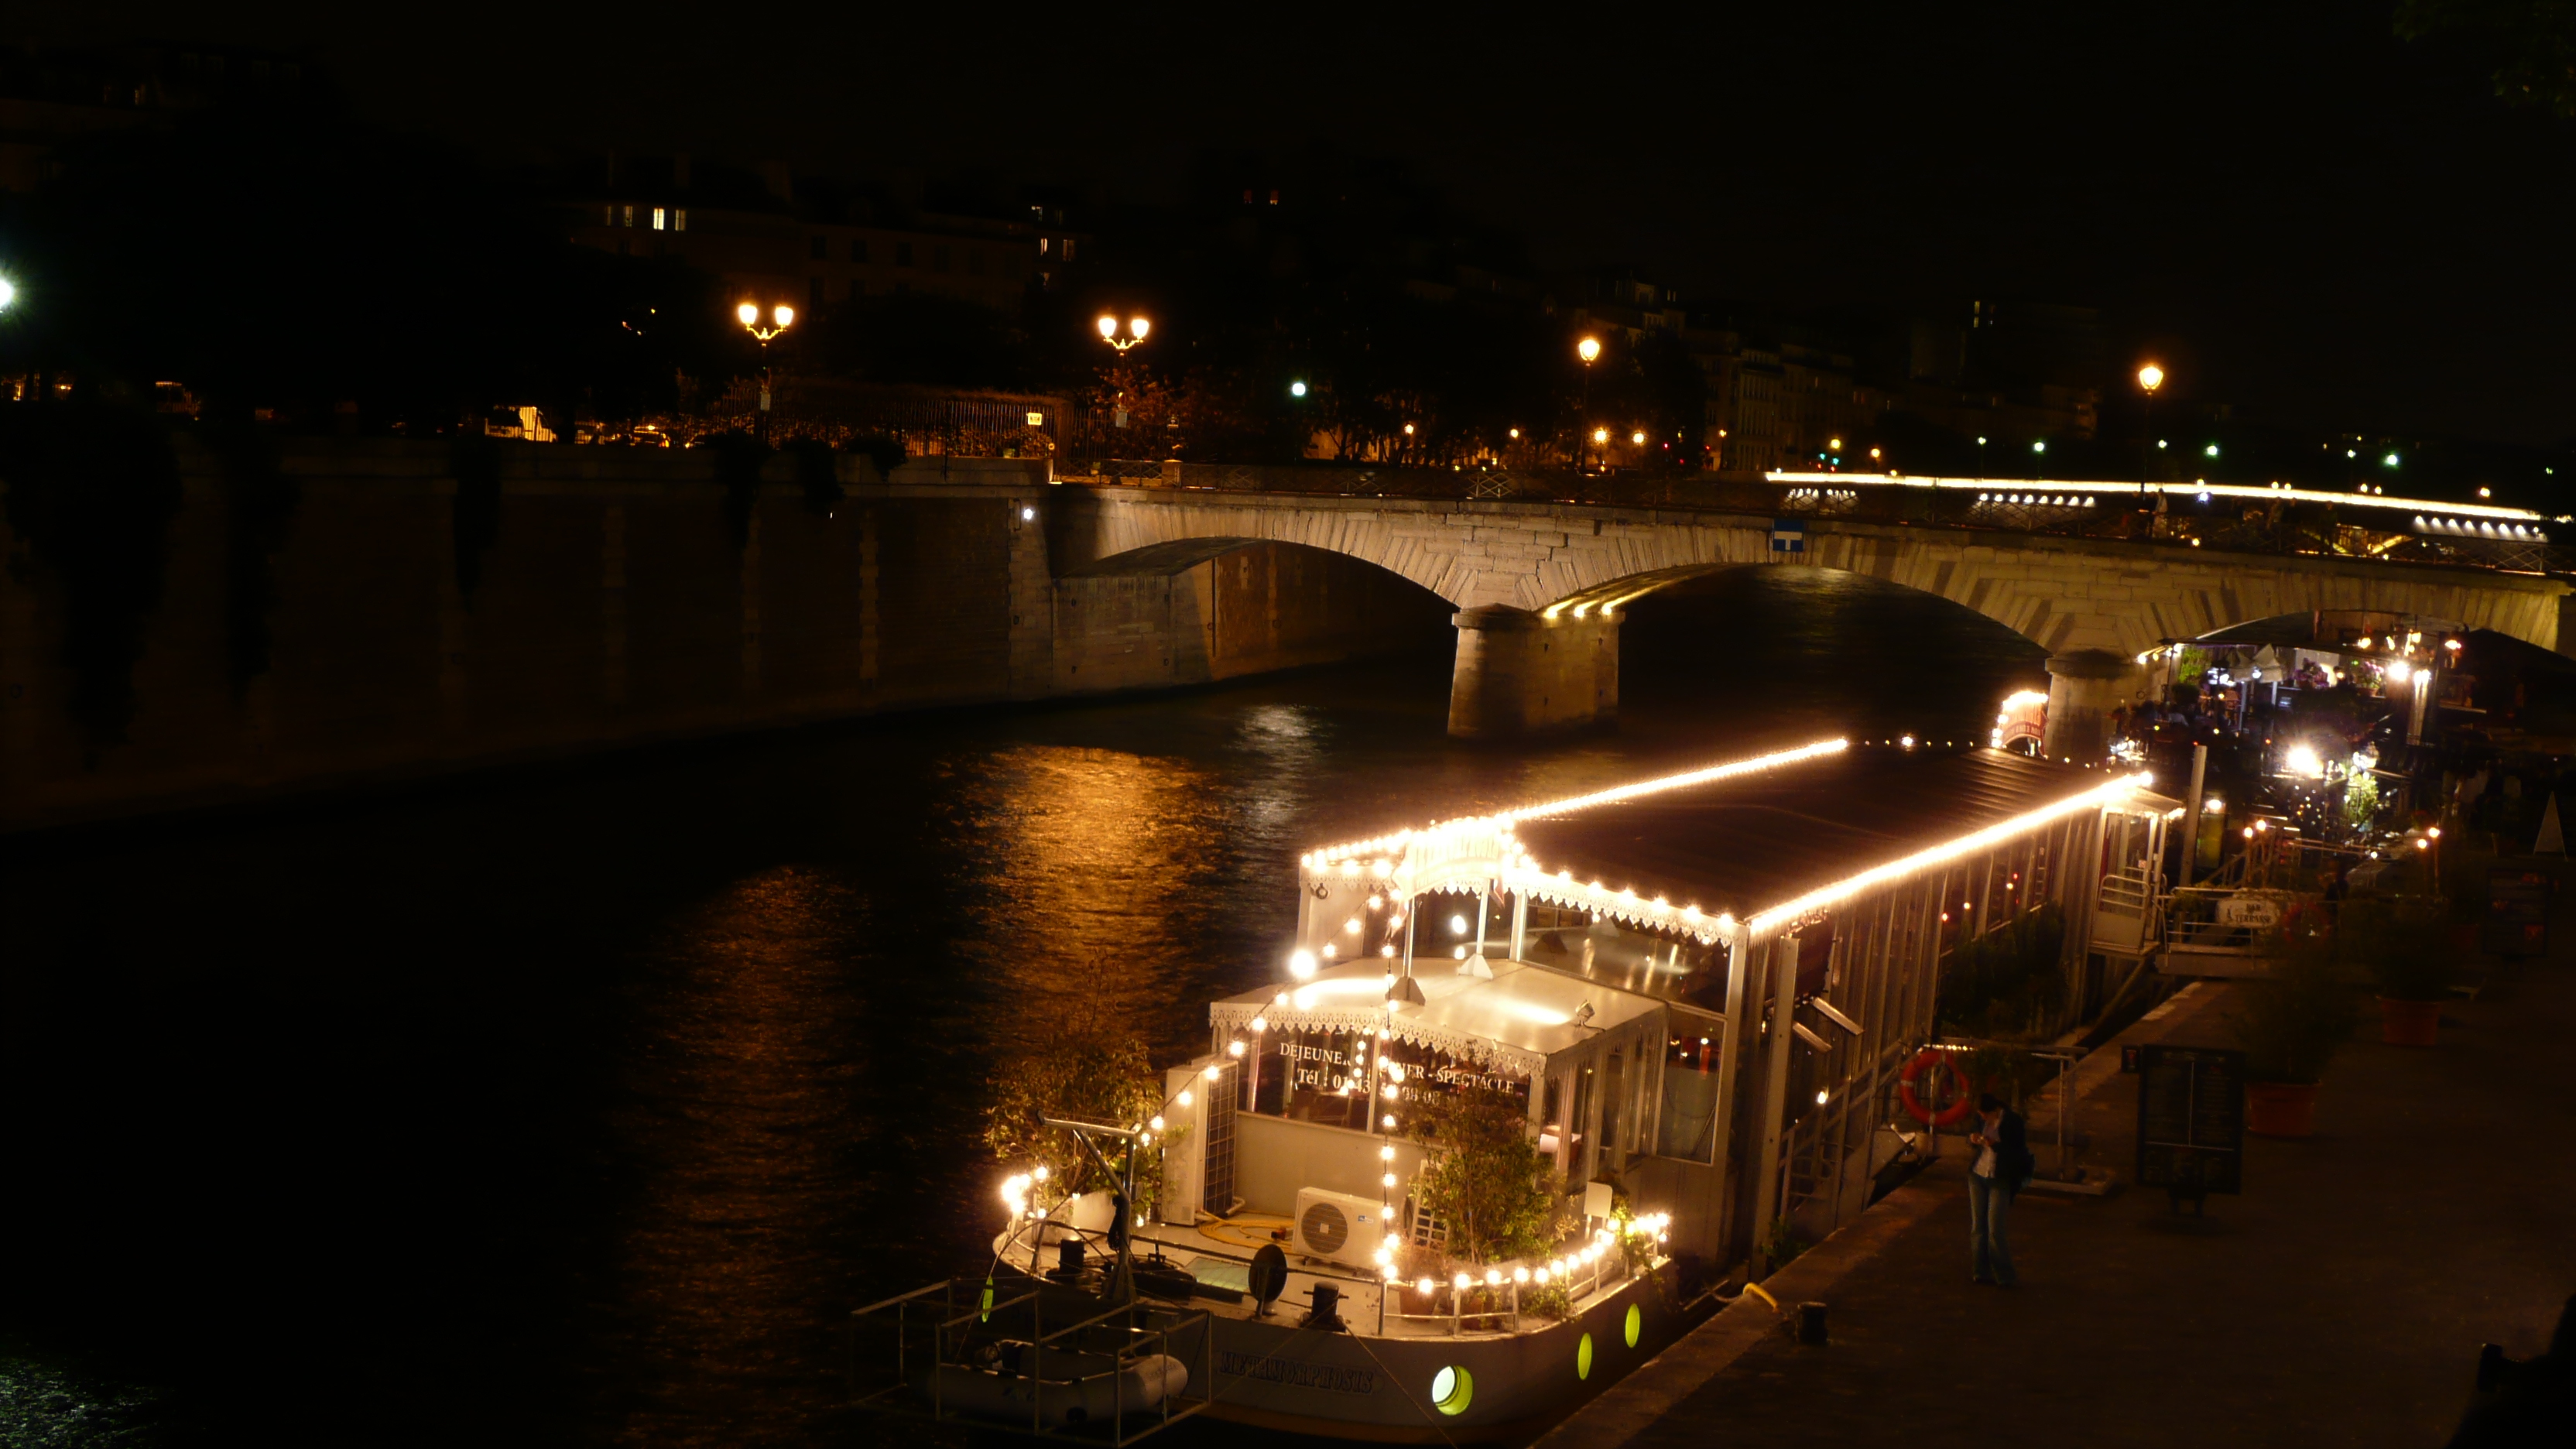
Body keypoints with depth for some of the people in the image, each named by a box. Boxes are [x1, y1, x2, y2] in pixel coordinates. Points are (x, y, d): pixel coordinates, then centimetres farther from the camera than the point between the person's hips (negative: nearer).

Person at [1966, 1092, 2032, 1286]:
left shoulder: (2013, 1121, -13)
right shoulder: (1981, 1119, 2)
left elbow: (2018, 1153, -14)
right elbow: (1971, 1142, 15)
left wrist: (1995, 1145, -28)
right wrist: (1973, 1139, -9)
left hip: (2000, 1179, -5)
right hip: (1978, 1175, 5)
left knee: (1995, 1229, -7)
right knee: (1977, 1226, 6)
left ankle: (2005, 1276, 4)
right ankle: (1982, 1272, 15)